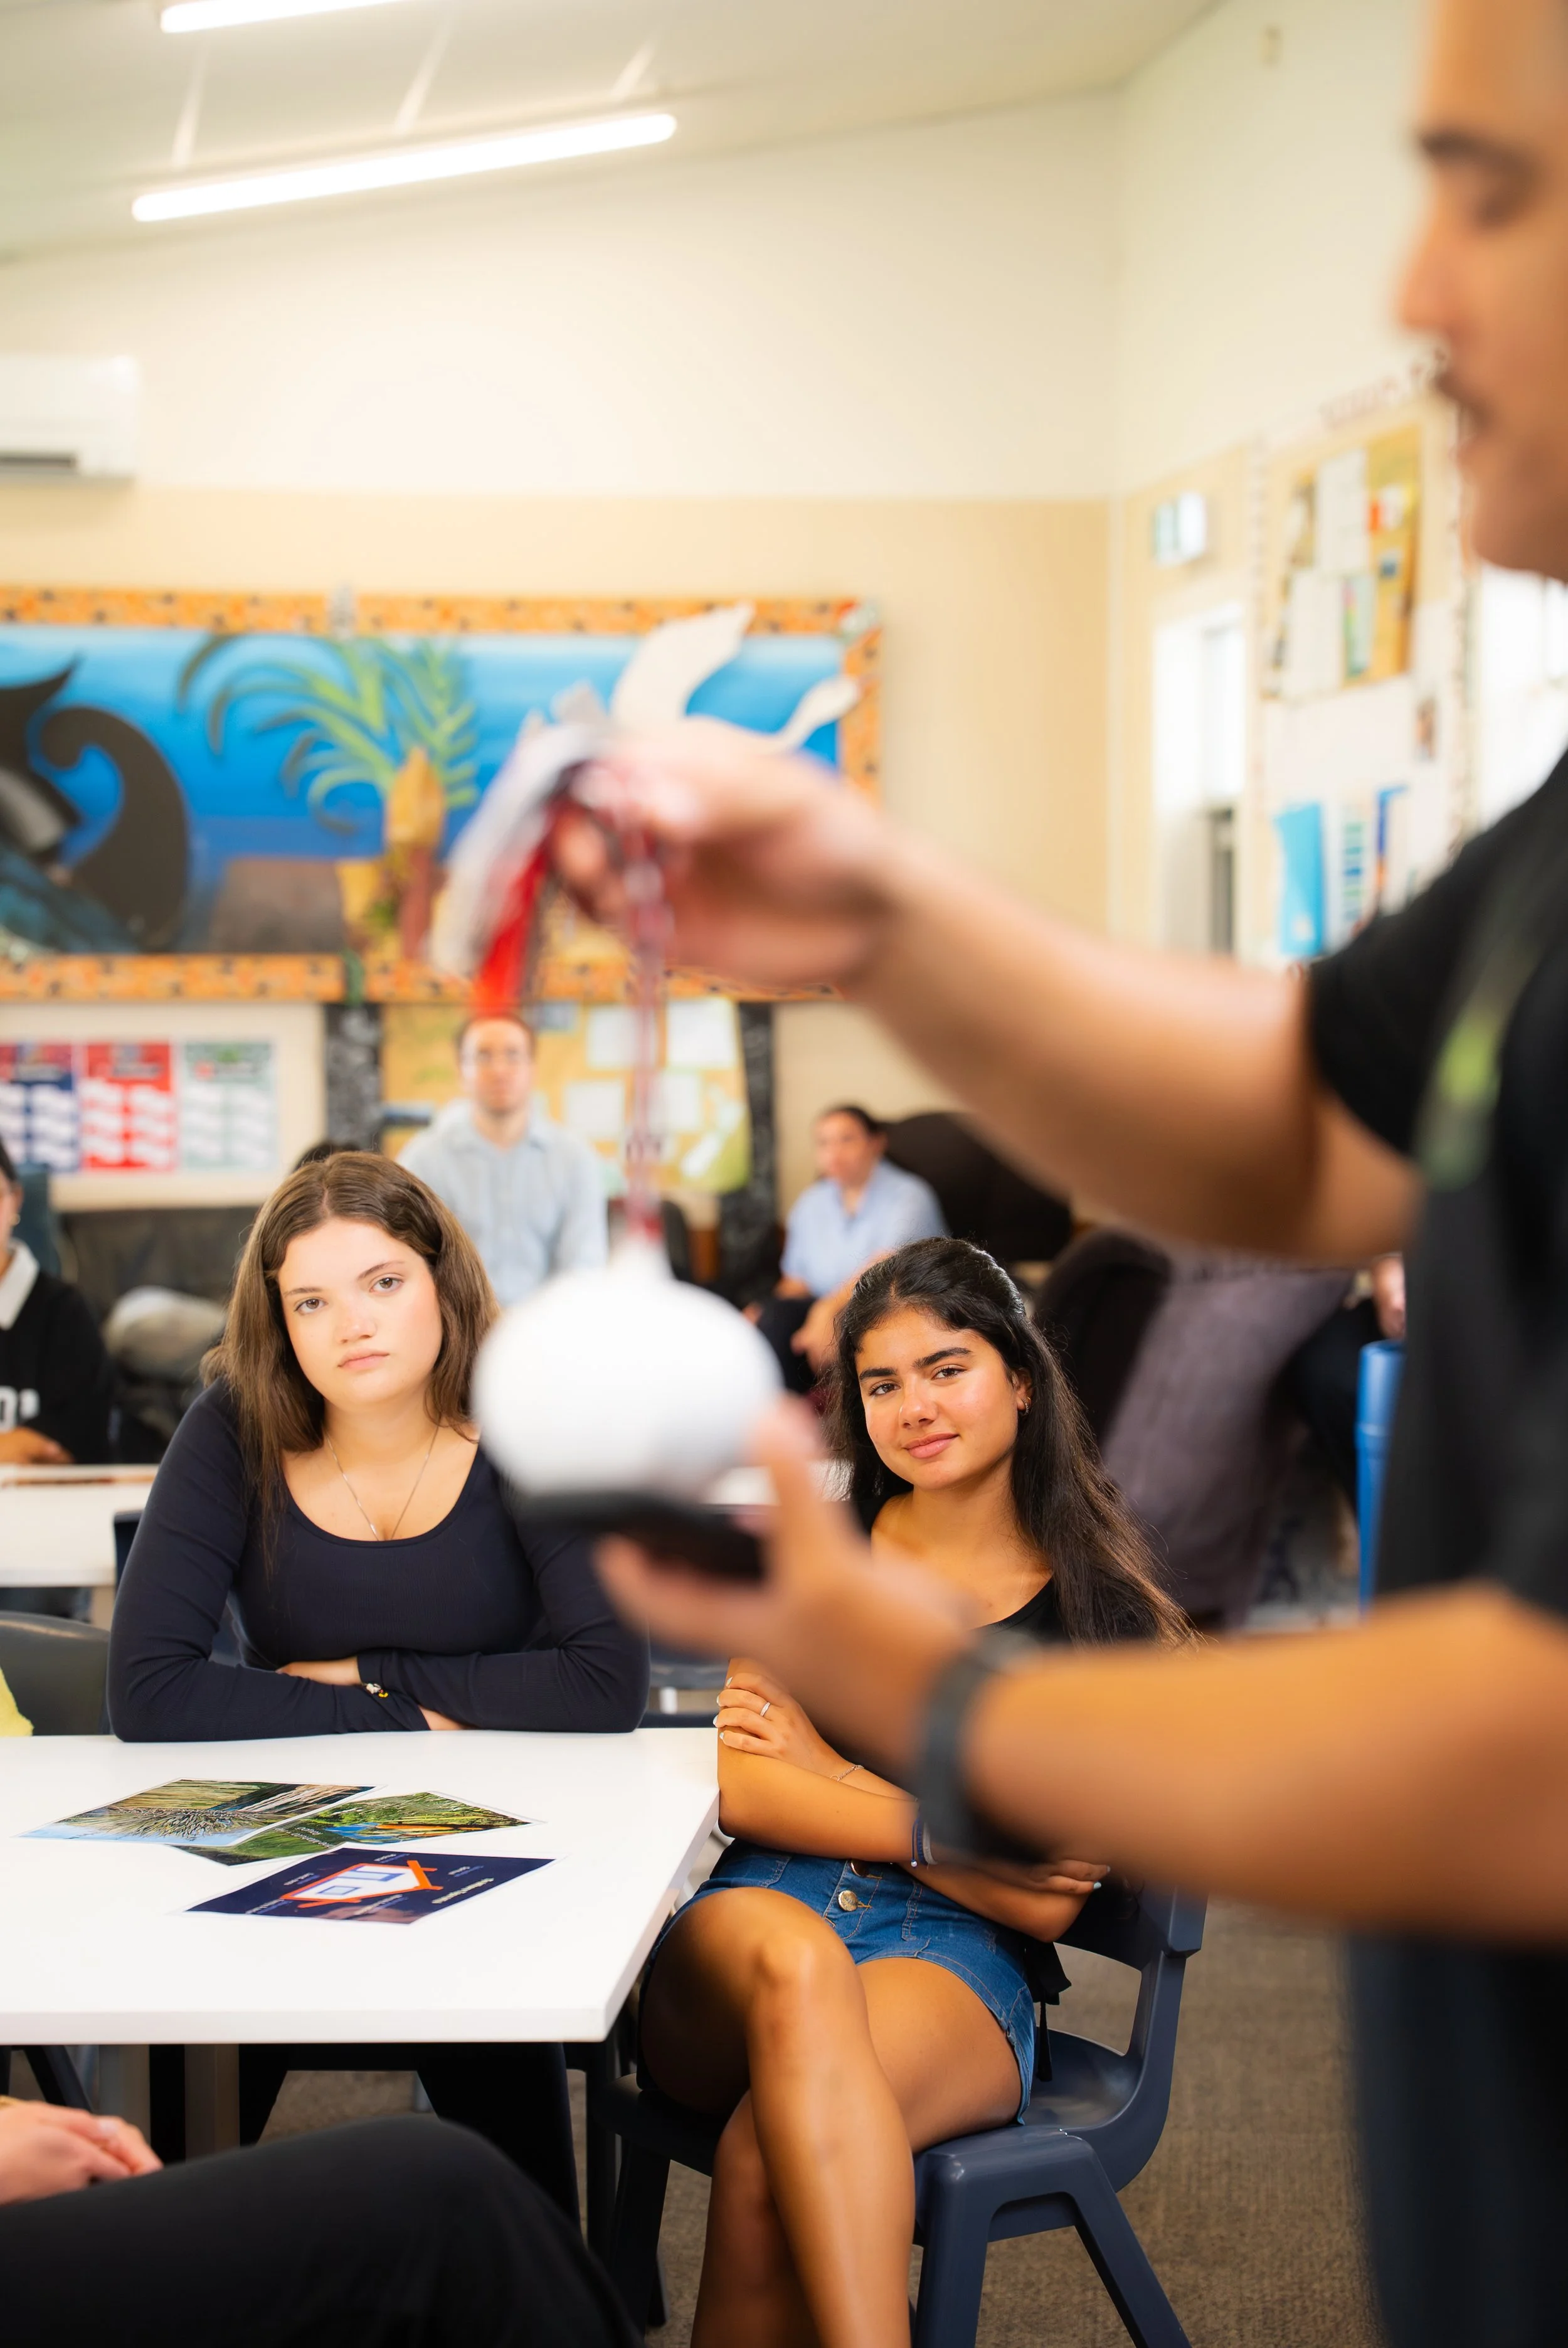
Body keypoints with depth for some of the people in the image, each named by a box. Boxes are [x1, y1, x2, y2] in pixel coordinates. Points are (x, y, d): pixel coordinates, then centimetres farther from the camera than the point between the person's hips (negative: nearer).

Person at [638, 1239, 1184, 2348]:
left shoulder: (1097, 1610, 7)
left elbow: (1046, 1901, 1)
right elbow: (743, 1790, 3)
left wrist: (827, 1775, 0)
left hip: (957, 1963, -2)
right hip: (752, 1919, 2)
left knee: (769, 2155, -38)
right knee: (798, 1960, -39)